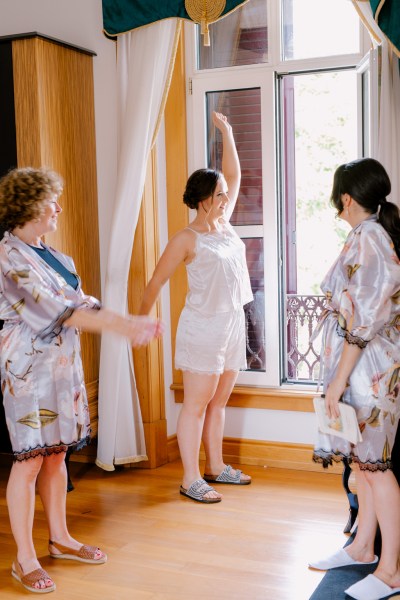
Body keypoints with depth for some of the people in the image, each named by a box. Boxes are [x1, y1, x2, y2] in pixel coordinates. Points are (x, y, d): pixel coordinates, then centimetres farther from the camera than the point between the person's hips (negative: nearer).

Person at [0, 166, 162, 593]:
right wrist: (120, 326, -22)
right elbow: (56, 311, -21)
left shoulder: (51, 255, 12)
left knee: (57, 453, 14)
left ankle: (60, 539, 28)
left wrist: (130, 322, -2)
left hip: (62, 363, 8)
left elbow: (81, 303, 11)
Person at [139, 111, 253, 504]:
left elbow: (233, 176, 15)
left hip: (233, 324, 7)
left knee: (219, 401, 15)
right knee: (196, 404, -1)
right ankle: (191, 479, 6)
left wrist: (226, 132, 11)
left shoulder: (224, 224, 9)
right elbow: (157, 280, -5)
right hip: (203, 327, -7)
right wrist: (141, 319, 2)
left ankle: (215, 466, 27)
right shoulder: (186, 239, -11)